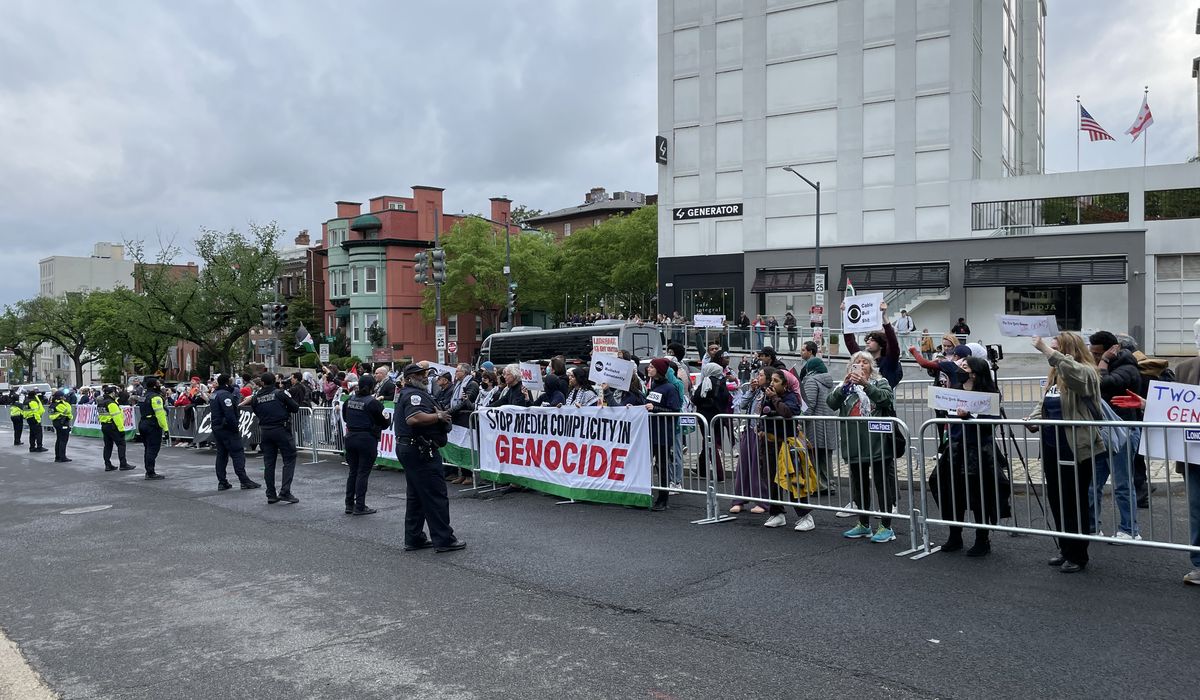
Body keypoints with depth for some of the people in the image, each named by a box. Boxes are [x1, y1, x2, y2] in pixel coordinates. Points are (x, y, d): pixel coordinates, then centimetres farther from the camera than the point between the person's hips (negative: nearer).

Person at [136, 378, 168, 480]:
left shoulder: (144, 396, 15)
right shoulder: (155, 397, -15)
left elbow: (143, 410, 17)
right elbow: (160, 413, -20)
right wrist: (165, 427, -19)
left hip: (143, 424, 10)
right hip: (153, 425, -10)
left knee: (148, 449, 15)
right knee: (153, 449, -7)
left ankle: (149, 471, 21)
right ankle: (150, 473, -8)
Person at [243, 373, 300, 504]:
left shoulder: (256, 397, 4)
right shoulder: (280, 393, -7)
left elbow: (256, 412, 13)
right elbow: (295, 408, -4)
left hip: (265, 431, 5)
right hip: (281, 429, -4)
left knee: (268, 463, 10)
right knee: (289, 459, 0)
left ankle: (271, 495, 12)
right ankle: (285, 492, -10)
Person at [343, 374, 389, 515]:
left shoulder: (349, 400, 2)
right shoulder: (373, 403, -15)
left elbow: (344, 417, 16)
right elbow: (384, 423, -8)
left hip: (350, 438, 6)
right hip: (367, 440, -6)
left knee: (353, 472, 15)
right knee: (363, 473, 1)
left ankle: (349, 504, 20)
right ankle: (359, 507, 4)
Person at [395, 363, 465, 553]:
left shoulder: (404, 394, 19)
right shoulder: (414, 394, -15)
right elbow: (414, 418, -32)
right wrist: (438, 416, -20)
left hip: (407, 449, 11)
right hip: (420, 450, -11)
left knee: (415, 496, 15)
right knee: (436, 495, -6)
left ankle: (414, 539, 20)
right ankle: (443, 539, -2)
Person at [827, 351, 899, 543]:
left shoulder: (880, 383, 4)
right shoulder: (846, 386, 14)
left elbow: (887, 398, -16)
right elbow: (831, 403, -2)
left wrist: (865, 384, -25)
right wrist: (845, 385, -15)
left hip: (877, 443, -4)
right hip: (855, 444, 4)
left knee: (882, 483, -1)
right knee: (859, 484, 13)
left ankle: (886, 526, 6)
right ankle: (863, 524, 25)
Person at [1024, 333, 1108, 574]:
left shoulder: (1085, 372, -11)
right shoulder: (1054, 376, 12)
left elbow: (1073, 371, -36)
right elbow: (1043, 405, 18)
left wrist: (1047, 350, -34)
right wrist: (1032, 419, -1)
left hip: (1076, 450, -8)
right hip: (1052, 448, 8)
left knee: (1075, 502, 3)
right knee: (1056, 499, 15)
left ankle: (1078, 556, 15)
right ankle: (1065, 549, 29)